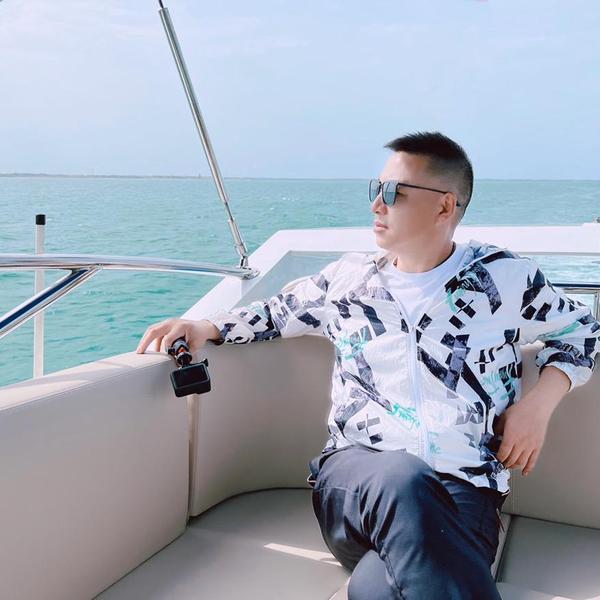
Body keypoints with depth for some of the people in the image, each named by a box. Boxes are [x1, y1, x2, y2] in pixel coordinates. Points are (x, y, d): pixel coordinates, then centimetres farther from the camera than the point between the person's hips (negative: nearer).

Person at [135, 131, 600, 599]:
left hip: (464, 489, -2)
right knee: (402, 479, -39)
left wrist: (540, 401, 3)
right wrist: (208, 327, 11)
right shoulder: (349, 277, 13)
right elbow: (279, 312, 28)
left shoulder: (506, 278, 7)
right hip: (355, 472, 3)